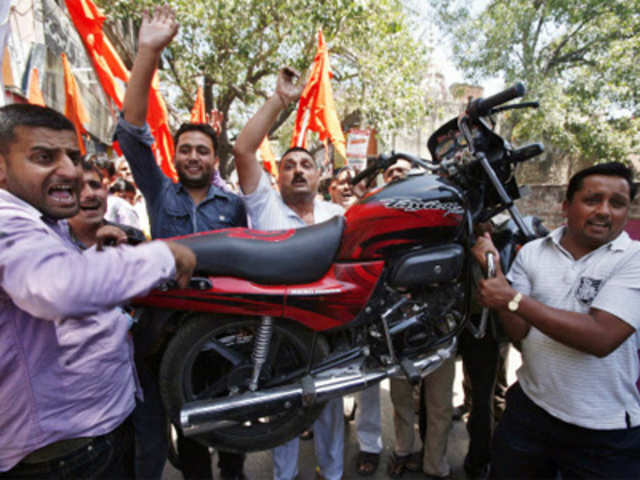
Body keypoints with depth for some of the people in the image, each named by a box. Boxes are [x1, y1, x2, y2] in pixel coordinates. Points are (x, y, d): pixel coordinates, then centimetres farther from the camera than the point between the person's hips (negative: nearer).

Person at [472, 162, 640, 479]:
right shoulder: (532, 252, -1)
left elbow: (602, 338, -25)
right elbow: (518, 331, -4)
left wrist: (515, 299, -25)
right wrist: (495, 272, -16)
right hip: (528, 409, 3)